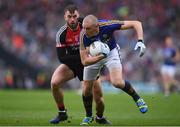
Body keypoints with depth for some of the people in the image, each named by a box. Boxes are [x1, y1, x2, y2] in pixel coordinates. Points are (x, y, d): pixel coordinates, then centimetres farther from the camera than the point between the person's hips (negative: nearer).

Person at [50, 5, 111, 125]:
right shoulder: (61, 34, -20)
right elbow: (62, 57, -22)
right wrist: (81, 57, -33)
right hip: (71, 63, 0)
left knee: (99, 98, -6)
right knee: (54, 83, -24)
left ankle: (100, 118, 28)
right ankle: (62, 113, -2)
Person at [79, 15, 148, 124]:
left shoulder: (107, 26, -35)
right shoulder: (84, 36, -32)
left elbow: (136, 23, -28)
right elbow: (84, 61, -31)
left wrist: (140, 41, -41)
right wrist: (101, 56, -44)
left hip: (111, 51, -2)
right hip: (94, 56, 2)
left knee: (117, 82, -24)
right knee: (86, 90, 2)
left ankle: (137, 98, 2)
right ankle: (89, 116, 28)